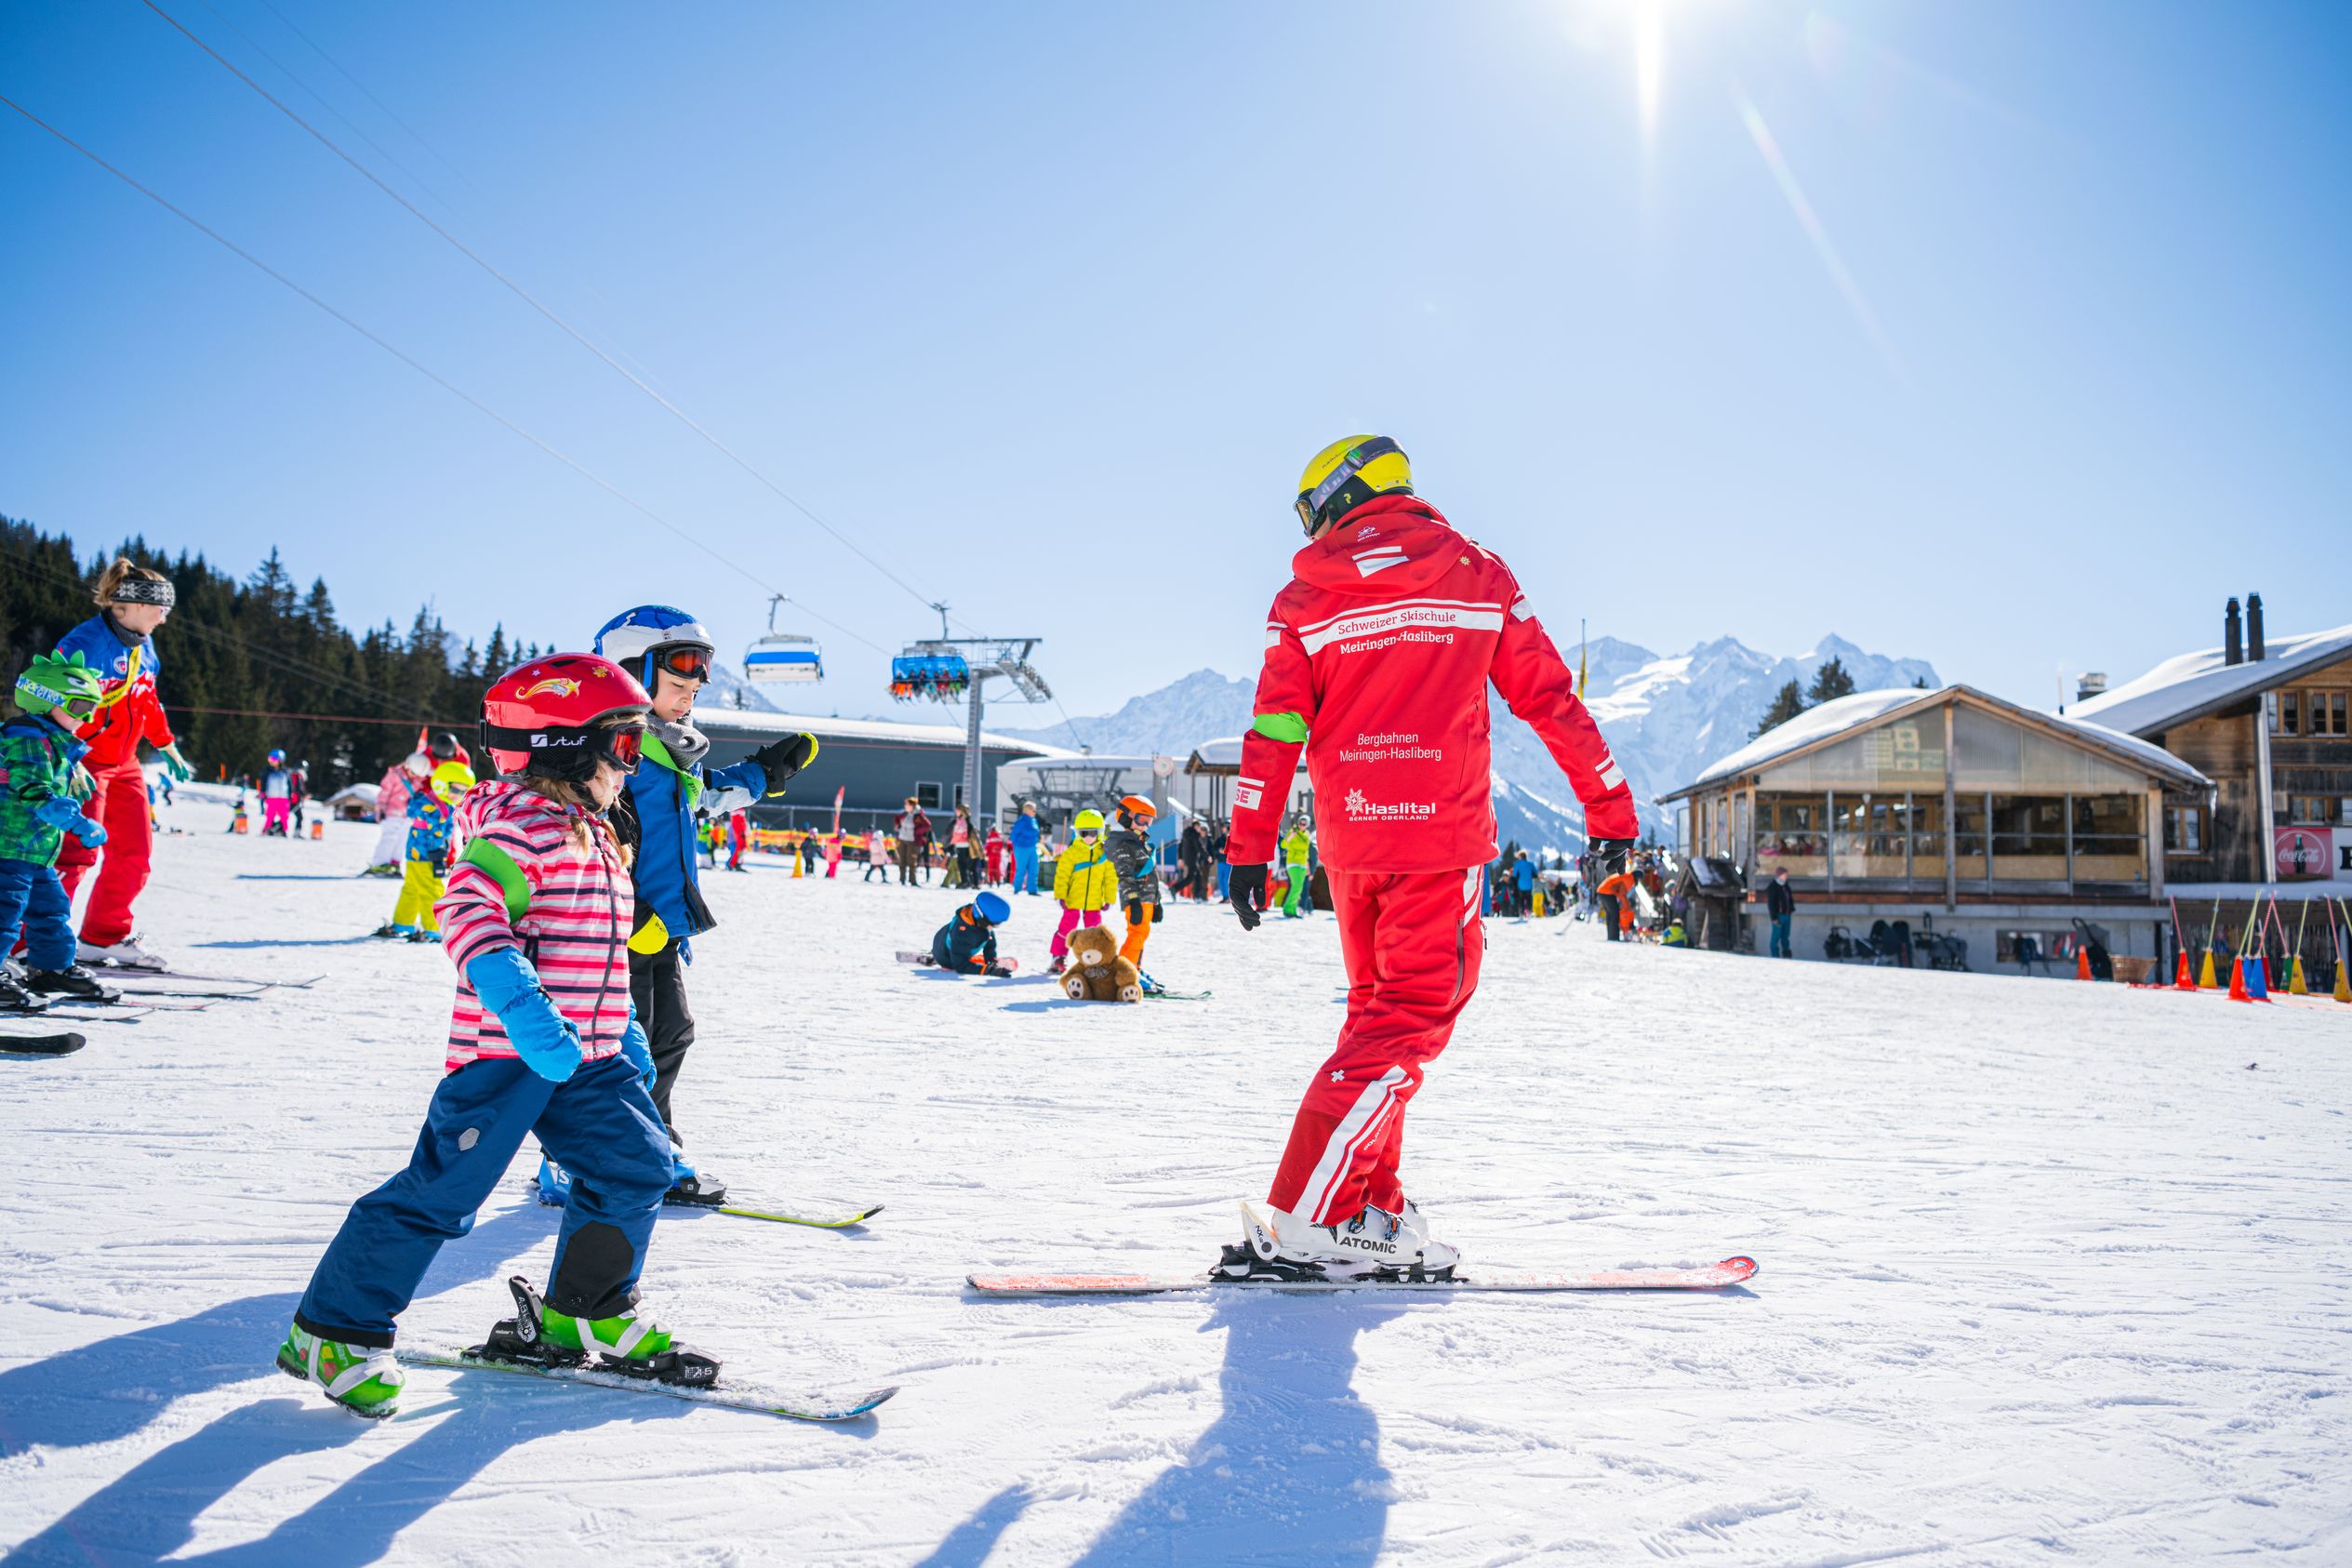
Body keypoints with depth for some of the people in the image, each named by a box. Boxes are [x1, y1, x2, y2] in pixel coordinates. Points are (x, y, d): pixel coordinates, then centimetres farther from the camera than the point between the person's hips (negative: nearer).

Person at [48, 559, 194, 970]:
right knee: (79, 851, -15)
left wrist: (167, 746, 30)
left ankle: (104, 937, 21)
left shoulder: (143, 645, 9)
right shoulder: (86, 643, -18)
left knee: (135, 852, 9)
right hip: (81, 763, -9)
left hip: (123, 763, 9)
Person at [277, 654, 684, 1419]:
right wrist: (522, 1009, -38)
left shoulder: (594, 837, 19)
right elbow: (470, 912, -27)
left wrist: (624, 1033, 27)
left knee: (636, 1167, 8)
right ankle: (334, 1330, 8)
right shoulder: (522, 826, -13)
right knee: (443, 1192, -7)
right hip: (504, 1053, -9)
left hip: (585, 1057, 9)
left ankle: (584, 1308, 25)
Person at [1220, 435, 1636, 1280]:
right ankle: (1302, 1221, -12)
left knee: (1378, 1010, 16)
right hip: (1442, 831, -3)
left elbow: (1272, 733, 1)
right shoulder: (1479, 575, 6)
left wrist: (1248, 852, 3)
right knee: (1411, 1019, -5)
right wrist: (1611, 806, 12)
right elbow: (1550, 700, 6)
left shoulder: (1304, 599, 7)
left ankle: (1368, 1210, 13)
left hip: (1348, 839, 3)